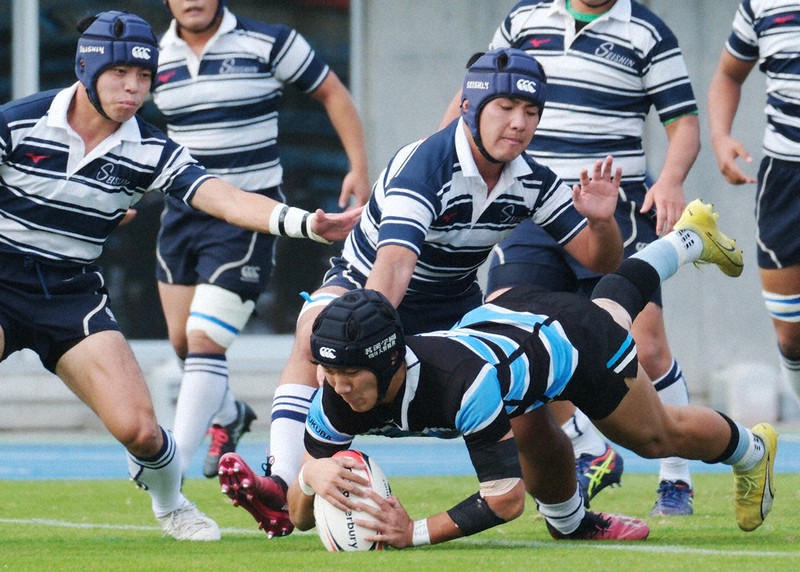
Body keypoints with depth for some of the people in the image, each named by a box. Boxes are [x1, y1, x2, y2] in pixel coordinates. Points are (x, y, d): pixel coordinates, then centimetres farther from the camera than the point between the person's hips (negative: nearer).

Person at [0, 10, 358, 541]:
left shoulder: (150, 151, -5)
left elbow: (225, 198, -15)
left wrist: (304, 222, -30)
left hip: (75, 294, 2)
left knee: (138, 428, -9)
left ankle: (169, 502, 24)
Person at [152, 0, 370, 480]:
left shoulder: (269, 44, -8)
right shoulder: (156, 57, 4)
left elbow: (333, 94, 3)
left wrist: (359, 167, -3)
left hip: (248, 217, -5)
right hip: (183, 211, 5)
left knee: (205, 341, -14)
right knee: (182, 341, 9)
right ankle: (228, 414, 41)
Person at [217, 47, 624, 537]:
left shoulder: (532, 182, -12)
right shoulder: (425, 166, -31)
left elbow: (601, 261, -6)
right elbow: (394, 264, -46)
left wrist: (601, 220, -30)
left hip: (453, 305, 6)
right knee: (316, 335, -35)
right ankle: (283, 485, -46)